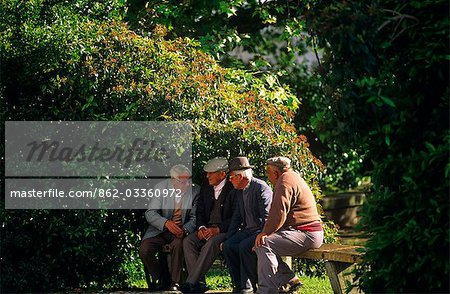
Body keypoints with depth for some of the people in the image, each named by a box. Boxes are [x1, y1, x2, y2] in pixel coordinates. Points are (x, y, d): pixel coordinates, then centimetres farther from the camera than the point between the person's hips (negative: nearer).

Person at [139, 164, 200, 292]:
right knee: (144, 250, -22)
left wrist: (185, 230, -28)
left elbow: (194, 218, -6)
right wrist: (166, 223, -33)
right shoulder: (161, 188, -9)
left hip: (181, 230, -1)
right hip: (160, 229, 1)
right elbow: (150, 213, -13)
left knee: (178, 243, -34)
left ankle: (175, 282, -17)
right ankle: (162, 280, 3)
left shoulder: (195, 190, -8)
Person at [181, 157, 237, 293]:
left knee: (211, 243, -35)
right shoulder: (206, 188, 13)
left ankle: (191, 282, -36)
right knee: (188, 241, -21)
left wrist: (217, 229, -21)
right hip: (207, 229, 6)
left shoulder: (232, 189, -8)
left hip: (224, 231, -6)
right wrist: (201, 227, -5)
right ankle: (199, 282, -27)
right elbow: (200, 211, 15)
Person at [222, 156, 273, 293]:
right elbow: (237, 217, 19)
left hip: (261, 231, -8)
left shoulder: (261, 187, -14)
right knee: (228, 246, -14)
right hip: (248, 230, 8)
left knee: (244, 246, -31)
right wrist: (227, 238, 11)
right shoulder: (239, 191, 14)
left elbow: (266, 217, -19)